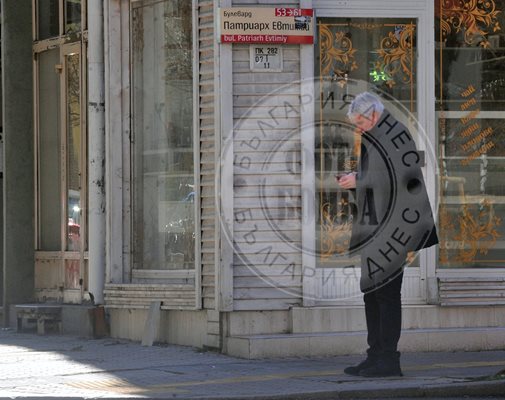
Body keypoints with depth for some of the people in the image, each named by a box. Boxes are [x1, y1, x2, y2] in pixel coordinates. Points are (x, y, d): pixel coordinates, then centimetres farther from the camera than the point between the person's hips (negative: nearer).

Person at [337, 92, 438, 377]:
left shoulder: (397, 136, -12)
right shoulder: (374, 140, 17)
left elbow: (400, 179, -19)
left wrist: (359, 181, -13)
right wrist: (355, 180, 6)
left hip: (389, 228, -10)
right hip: (375, 228, 10)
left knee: (386, 291, -8)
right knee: (372, 290, 10)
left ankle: (388, 360, -6)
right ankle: (377, 356, 15)